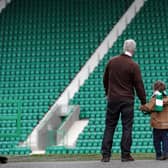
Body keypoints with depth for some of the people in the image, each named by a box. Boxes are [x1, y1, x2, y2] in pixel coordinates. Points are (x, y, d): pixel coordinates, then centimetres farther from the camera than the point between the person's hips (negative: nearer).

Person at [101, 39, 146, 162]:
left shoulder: (112, 61, 3)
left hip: (112, 99, 3)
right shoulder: (134, 66, -10)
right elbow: (139, 85, -7)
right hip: (127, 101, -3)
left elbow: (105, 79, 14)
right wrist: (144, 102, 2)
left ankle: (105, 155, 7)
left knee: (109, 127, 8)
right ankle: (125, 155, 5)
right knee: (127, 127, 4)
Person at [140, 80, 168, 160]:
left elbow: (148, 107, -15)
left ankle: (159, 155, 6)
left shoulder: (154, 99, -6)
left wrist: (142, 107, 3)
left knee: (157, 140, 6)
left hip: (157, 123, -2)